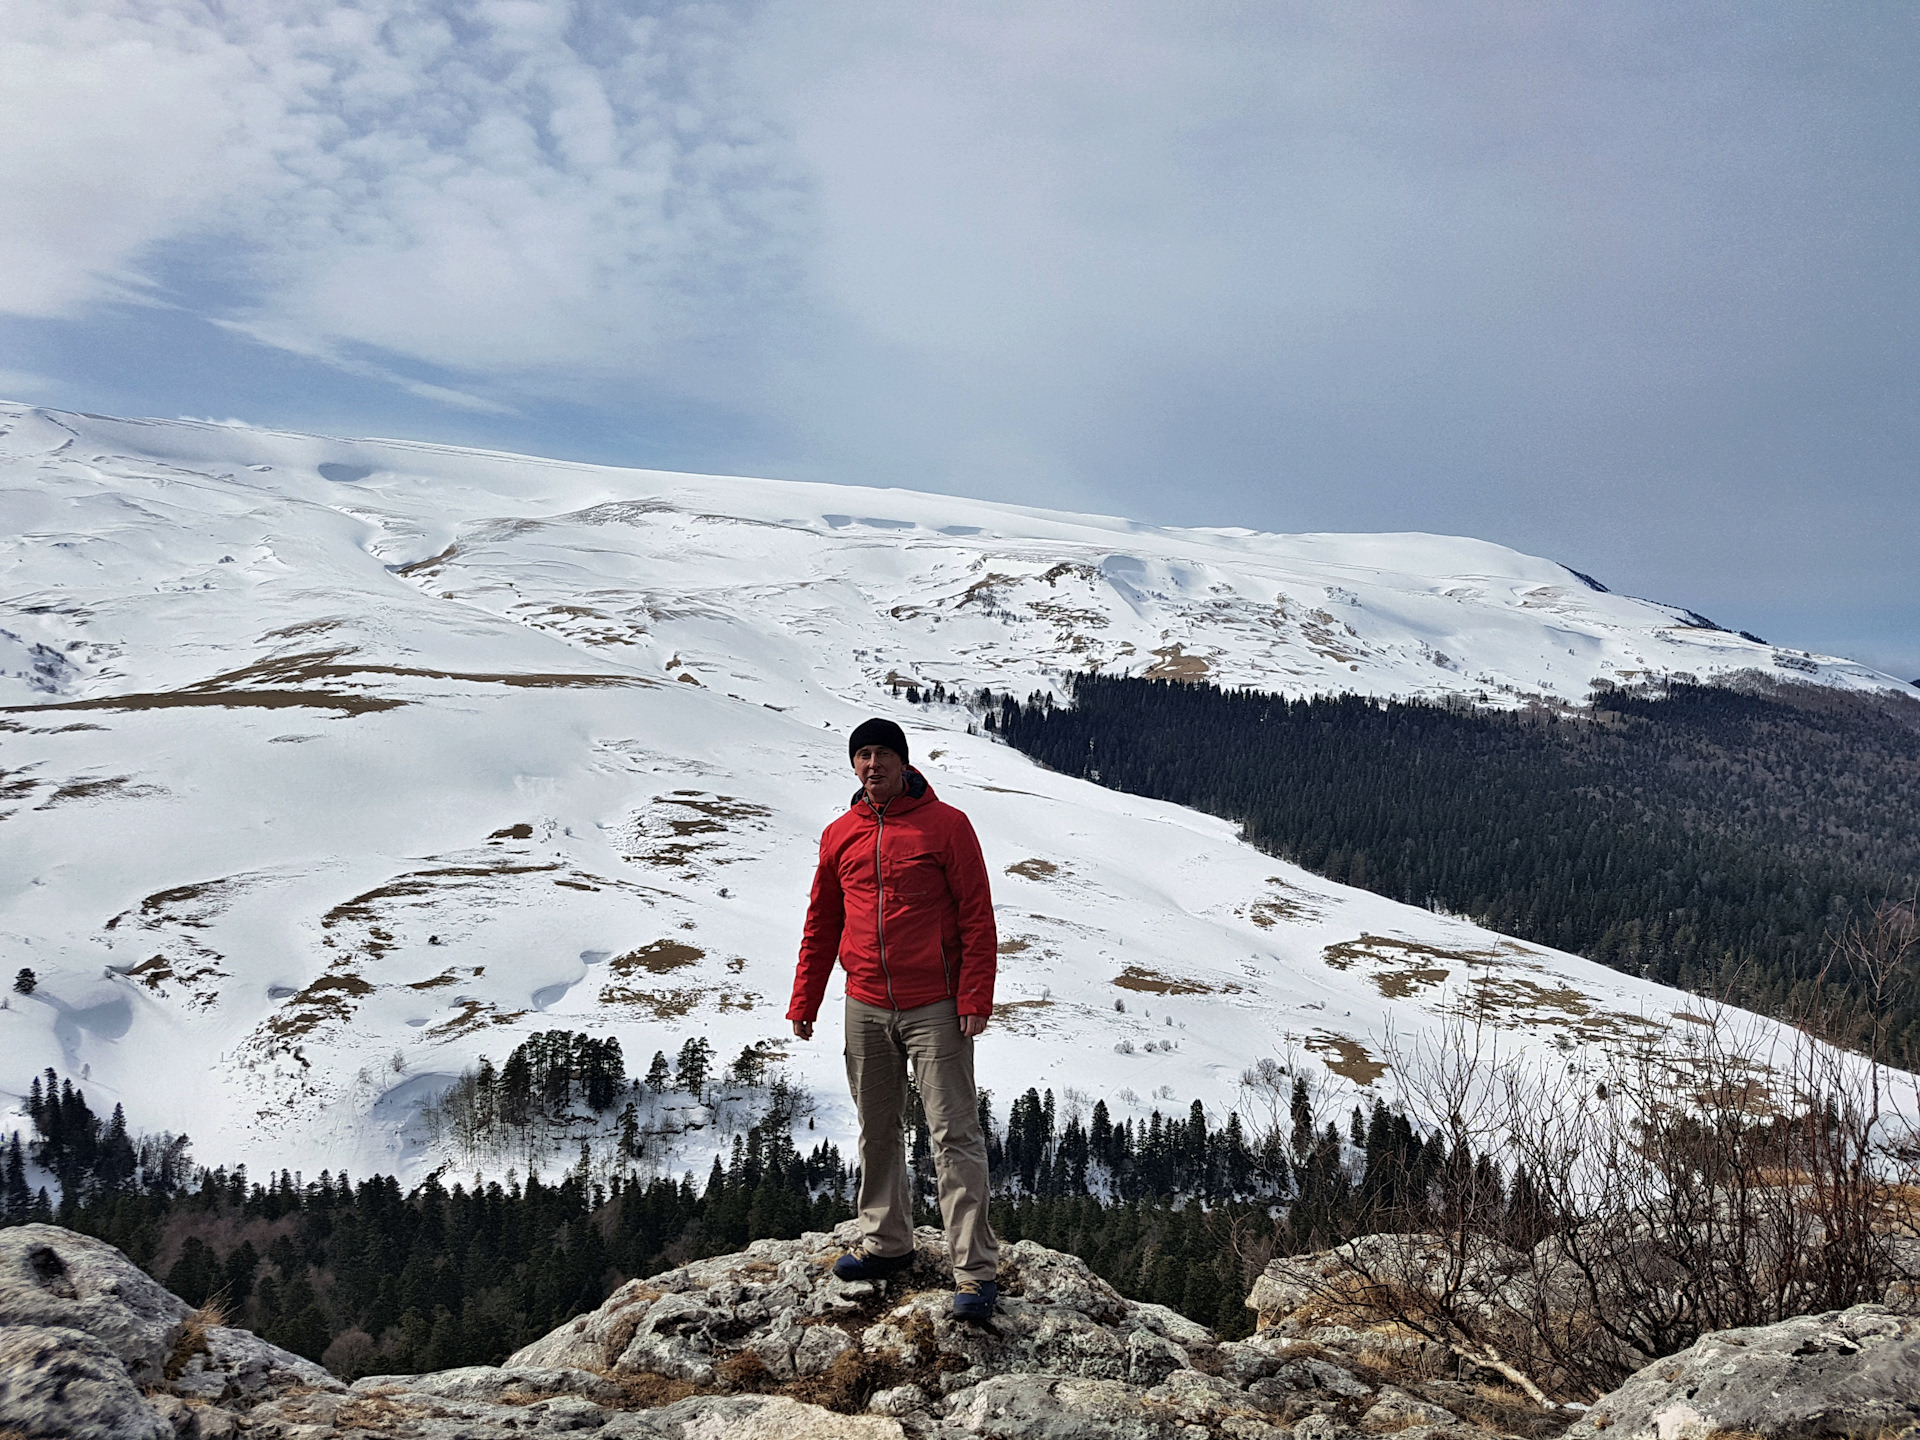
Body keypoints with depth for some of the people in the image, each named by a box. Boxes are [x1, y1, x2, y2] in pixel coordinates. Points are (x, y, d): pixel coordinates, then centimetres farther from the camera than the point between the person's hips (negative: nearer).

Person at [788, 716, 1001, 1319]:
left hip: (935, 1009, -5)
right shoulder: (840, 835, 8)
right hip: (865, 1009, 5)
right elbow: (822, 925, 15)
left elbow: (977, 918, -7)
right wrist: (803, 1000, 13)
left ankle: (975, 1271, -2)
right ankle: (886, 1242, 31)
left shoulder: (946, 825, -5)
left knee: (954, 1135, -5)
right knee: (876, 1132, 15)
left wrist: (975, 999, -14)